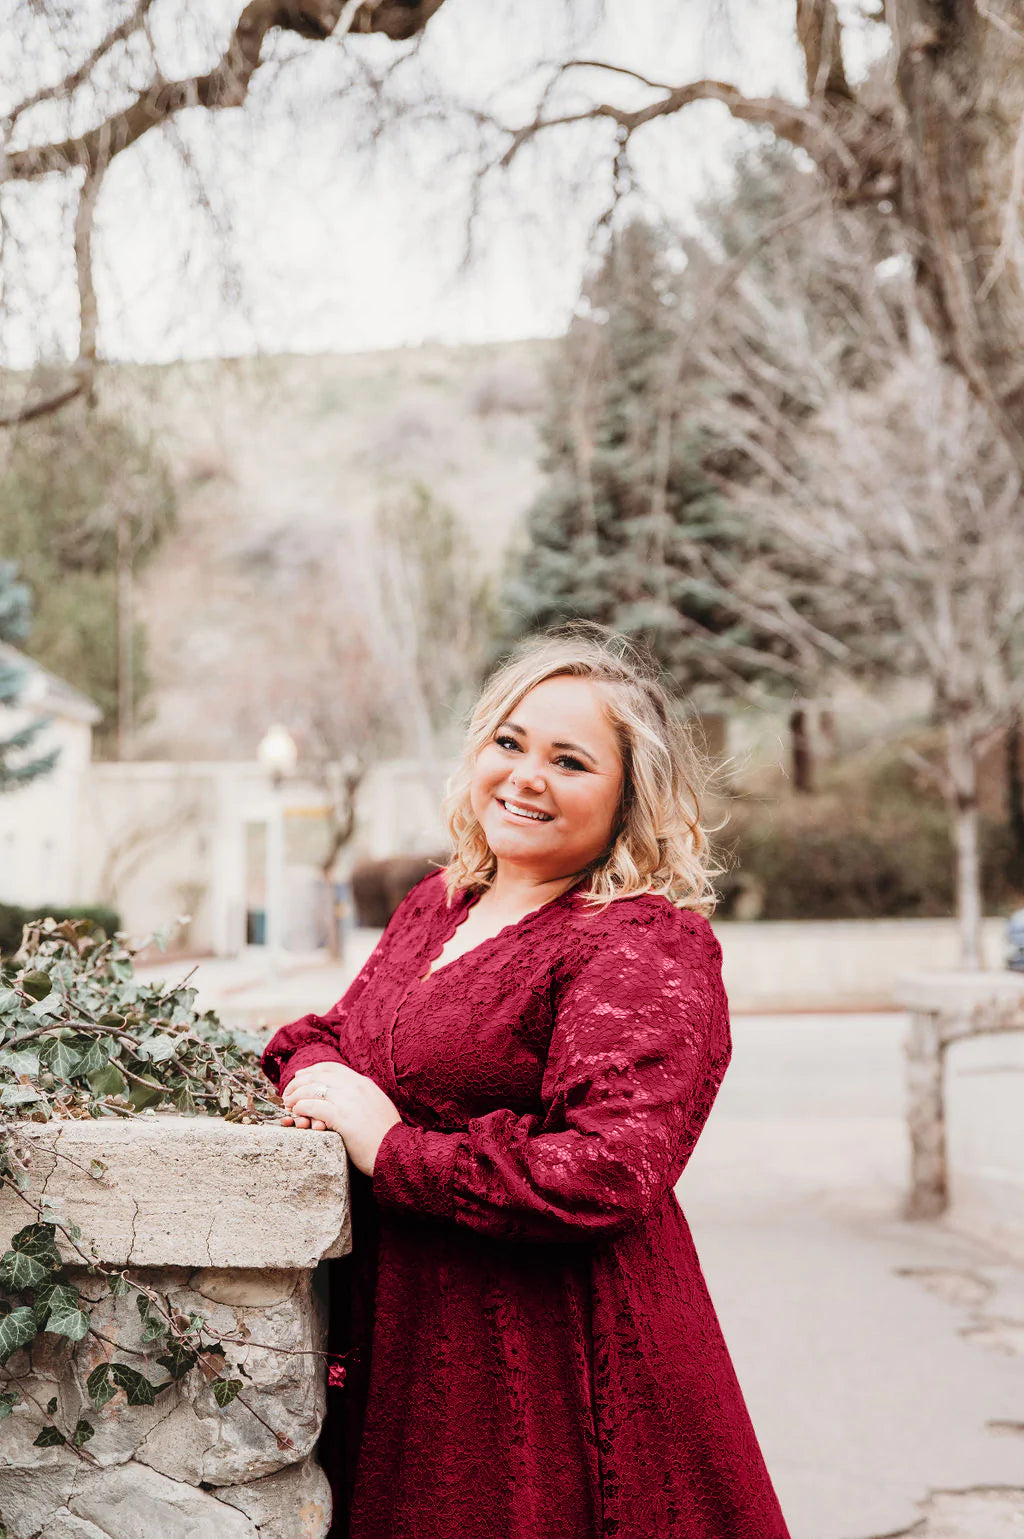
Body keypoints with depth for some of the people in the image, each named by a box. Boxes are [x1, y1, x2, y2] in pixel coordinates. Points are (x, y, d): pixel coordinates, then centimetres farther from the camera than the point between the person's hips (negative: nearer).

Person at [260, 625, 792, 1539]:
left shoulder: (649, 945, -15)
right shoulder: (438, 905, 10)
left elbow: (609, 1172, -26)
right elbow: (335, 1031, 21)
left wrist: (391, 1149, -20)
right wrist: (315, 1071, -5)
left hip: (553, 1354, -7)